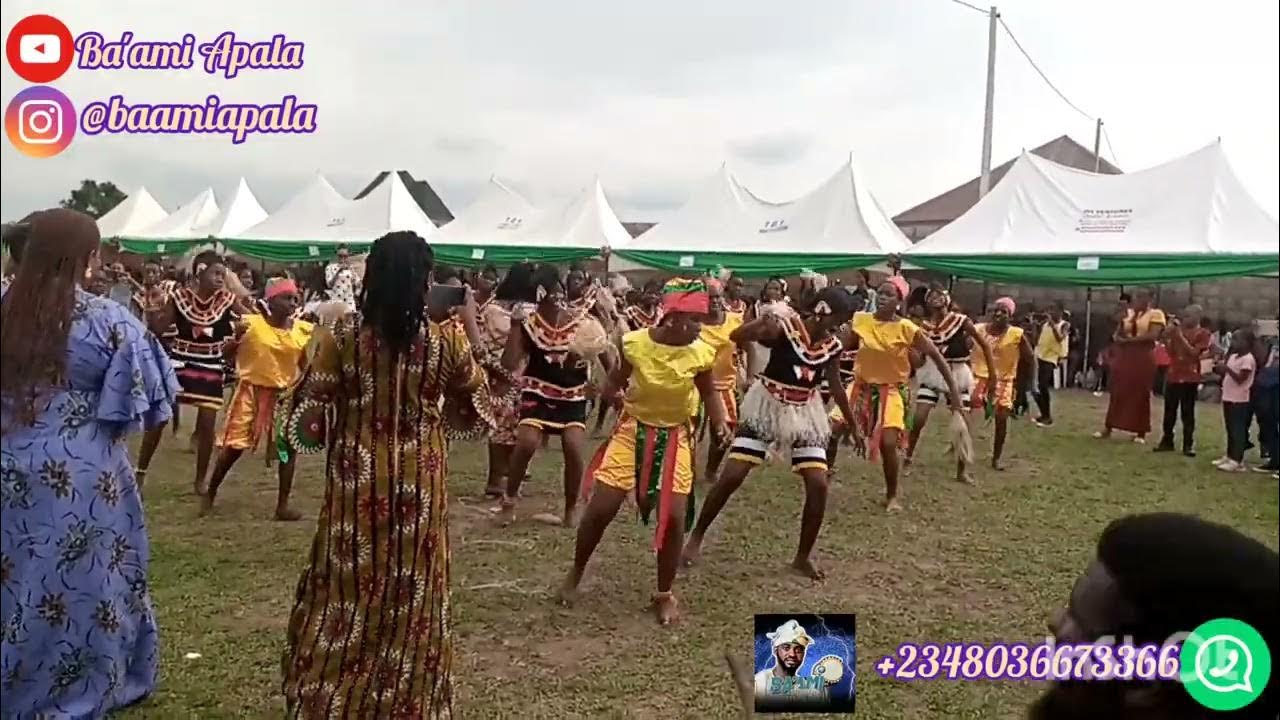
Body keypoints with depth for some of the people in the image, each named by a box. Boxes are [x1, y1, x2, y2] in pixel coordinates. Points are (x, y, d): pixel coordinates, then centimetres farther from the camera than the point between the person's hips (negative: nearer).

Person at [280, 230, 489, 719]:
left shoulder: (341, 336, -10)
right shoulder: (446, 341, -9)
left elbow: (307, 418, -6)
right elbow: (477, 408, 7)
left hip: (356, 487, 0)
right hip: (419, 490, 0)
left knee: (344, 595, 16)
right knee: (411, 600, 15)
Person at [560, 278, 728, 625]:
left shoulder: (700, 353, -14)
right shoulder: (633, 343, -17)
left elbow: (708, 393, 4)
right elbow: (614, 382, 1)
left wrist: (721, 423, -11)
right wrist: (614, 394, -18)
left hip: (675, 438, 0)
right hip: (633, 429, 0)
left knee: (673, 517, -5)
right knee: (600, 508, 0)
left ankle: (664, 595, 18)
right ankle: (575, 574, 28)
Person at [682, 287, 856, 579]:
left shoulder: (833, 346, -3)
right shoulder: (784, 328, -18)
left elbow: (836, 387, 11)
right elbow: (736, 337, -31)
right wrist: (761, 323, -50)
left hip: (804, 413, 4)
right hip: (767, 406, -4)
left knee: (819, 484, -6)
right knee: (732, 475, -9)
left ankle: (803, 557, 12)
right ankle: (696, 537, 11)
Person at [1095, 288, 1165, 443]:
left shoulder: (1156, 314, -3)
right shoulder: (1128, 313, 14)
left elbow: (1153, 336, -16)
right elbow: (1117, 334, 14)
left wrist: (1130, 339, -17)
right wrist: (1118, 338, -9)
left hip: (1144, 358, -5)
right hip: (1124, 357, 5)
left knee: (1141, 394, 1)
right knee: (1117, 392, 6)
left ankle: (1141, 432, 8)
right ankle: (1108, 428, 11)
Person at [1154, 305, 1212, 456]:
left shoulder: (1203, 334, -5)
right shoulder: (1178, 330, 10)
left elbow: (1194, 353, -15)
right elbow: (1170, 350, 9)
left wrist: (1181, 336, -18)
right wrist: (1167, 336, -5)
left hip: (1190, 378, -5)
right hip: (1173, 375, 5)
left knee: (1188, 413, -1)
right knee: (1169, 411, 9)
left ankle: (1188, 445, 3)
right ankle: (1167, 441, 18)